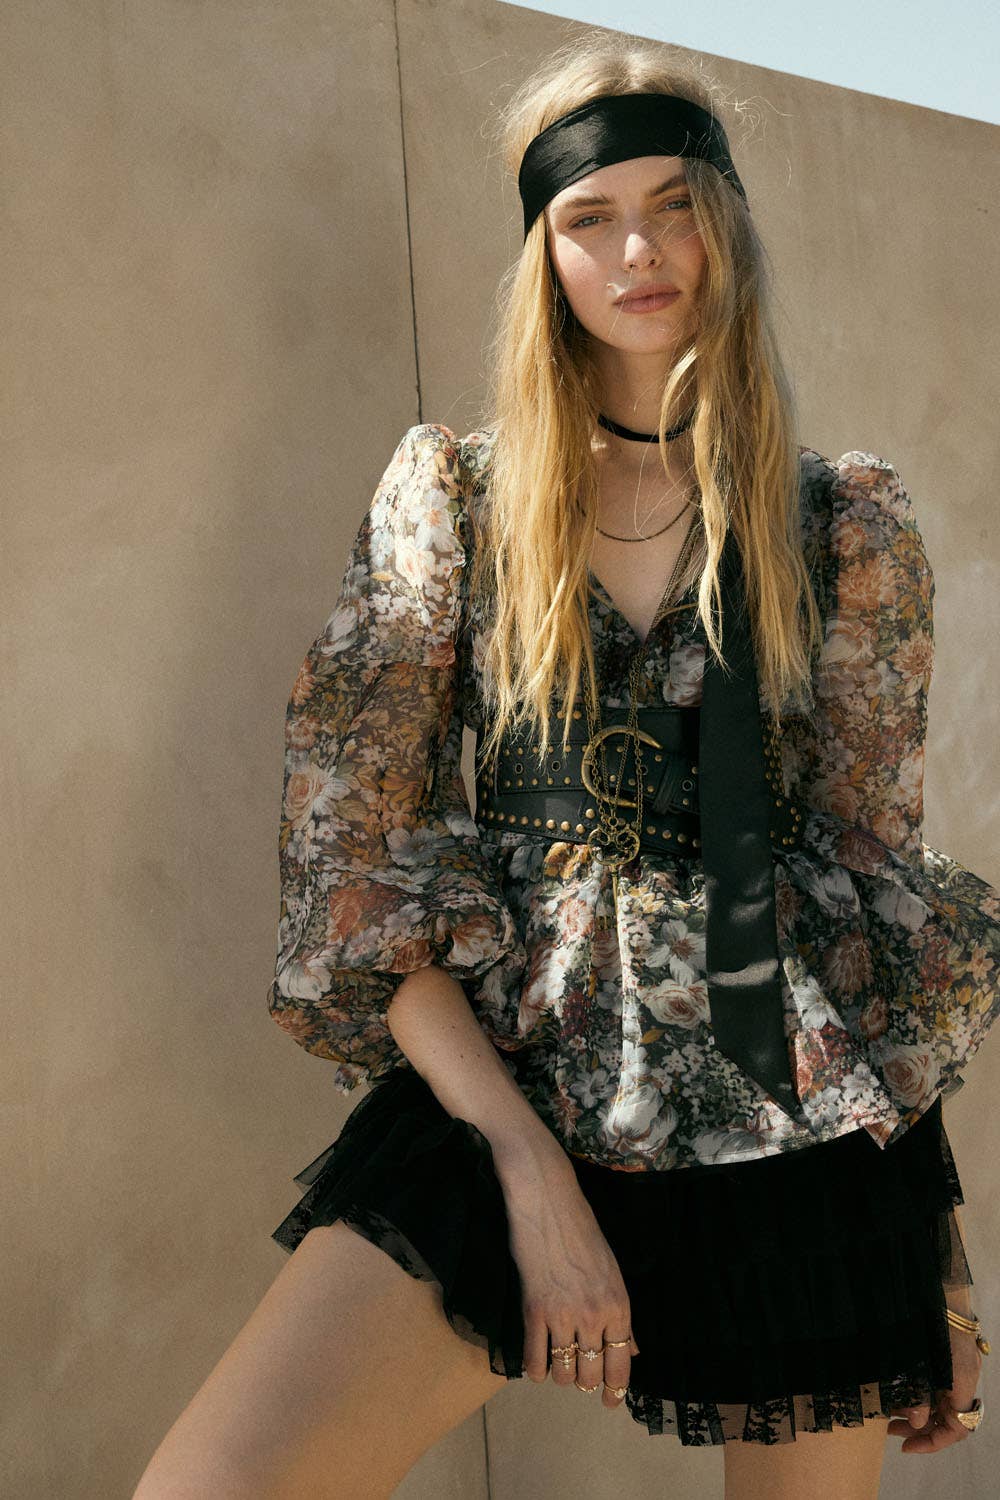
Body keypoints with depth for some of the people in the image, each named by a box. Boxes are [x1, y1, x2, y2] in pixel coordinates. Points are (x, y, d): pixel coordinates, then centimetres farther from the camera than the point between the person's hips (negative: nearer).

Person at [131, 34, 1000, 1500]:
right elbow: (351, 854, -2)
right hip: (505, 1090, -1)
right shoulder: (452, 494, 3)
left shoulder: (846, 523, 4)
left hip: (801, 1119, 1)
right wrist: (531, 1167, -12)